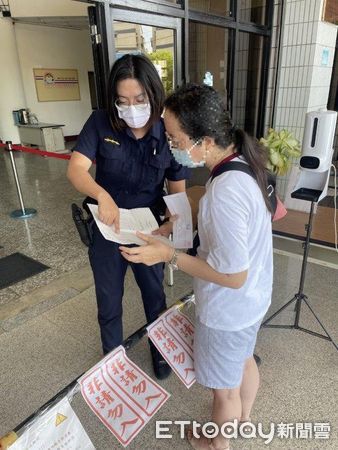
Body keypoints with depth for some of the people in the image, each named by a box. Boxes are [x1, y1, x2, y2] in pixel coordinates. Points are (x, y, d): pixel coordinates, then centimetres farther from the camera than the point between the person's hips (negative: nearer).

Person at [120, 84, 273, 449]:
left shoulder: (225, 190, -36)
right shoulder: (244, 163, -7)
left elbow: (232, 275, -29)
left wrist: (168, 255, -25)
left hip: (228, 310, -9)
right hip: (253, 298, 9)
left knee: (224, 388, 20)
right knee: (245, 360, 33)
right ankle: (243, 414, 62)